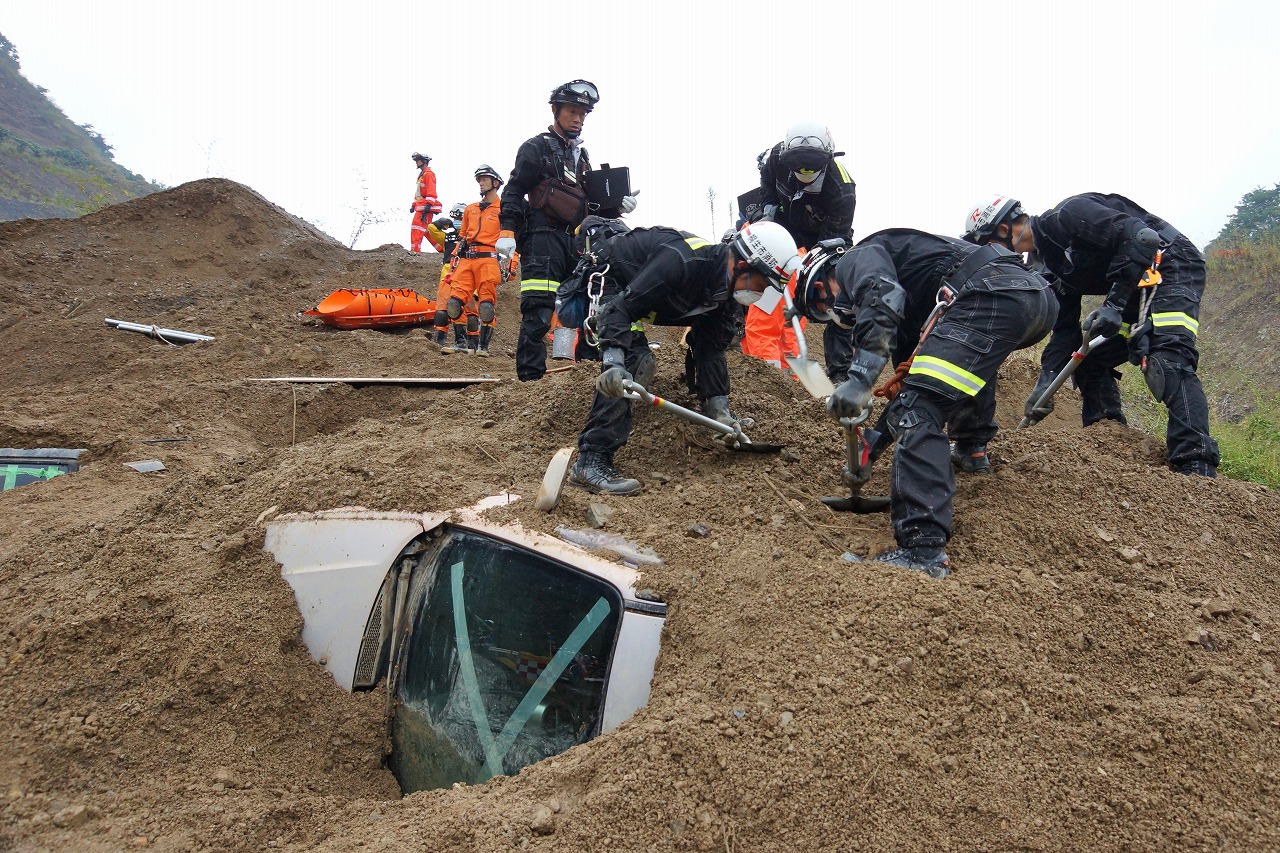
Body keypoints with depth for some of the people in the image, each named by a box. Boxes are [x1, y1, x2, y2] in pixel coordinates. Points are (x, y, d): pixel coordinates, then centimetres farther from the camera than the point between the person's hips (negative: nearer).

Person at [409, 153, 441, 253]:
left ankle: (415, 250, -19)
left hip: (425, 207, -10)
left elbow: (431, 192, -16)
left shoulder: (429, 174, -7)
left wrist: (428, 205, -24)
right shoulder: (421, 175, 24)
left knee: (416, 229, -16)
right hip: (420, 207, 10)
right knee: (427, 230, 11)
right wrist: (413, 205, 24)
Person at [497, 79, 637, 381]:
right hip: (543, 238, -7)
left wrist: (616, 206, 9)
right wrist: (507, 231, -16)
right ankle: (530, 377, -18)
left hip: (576, 240, 8)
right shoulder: (536, 148, 4)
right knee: (539, 311, -17)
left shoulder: (581, 156, 25)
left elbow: (589, 205, 28)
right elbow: (514, 191, -3)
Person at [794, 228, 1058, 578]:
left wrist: (859, 378, -22)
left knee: (916, 412, -14)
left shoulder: (856, 259, 11)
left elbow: (883, 297, -15)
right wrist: (875, 442, 42)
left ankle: (923, 550, -24)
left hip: (990, 291, -10)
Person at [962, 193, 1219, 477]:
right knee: (1089, 362, 7)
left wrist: (1115, 304, -31)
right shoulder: (1048, 260, 9)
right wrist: (1046, 380, -2)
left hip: (1172, 266, -10)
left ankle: (1197, 468, -32)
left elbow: (1140, 237, -28)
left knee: (1167, 361, -26)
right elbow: (1065, 327, 8)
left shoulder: (1067, 215, -18)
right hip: (1136, 291, 10)